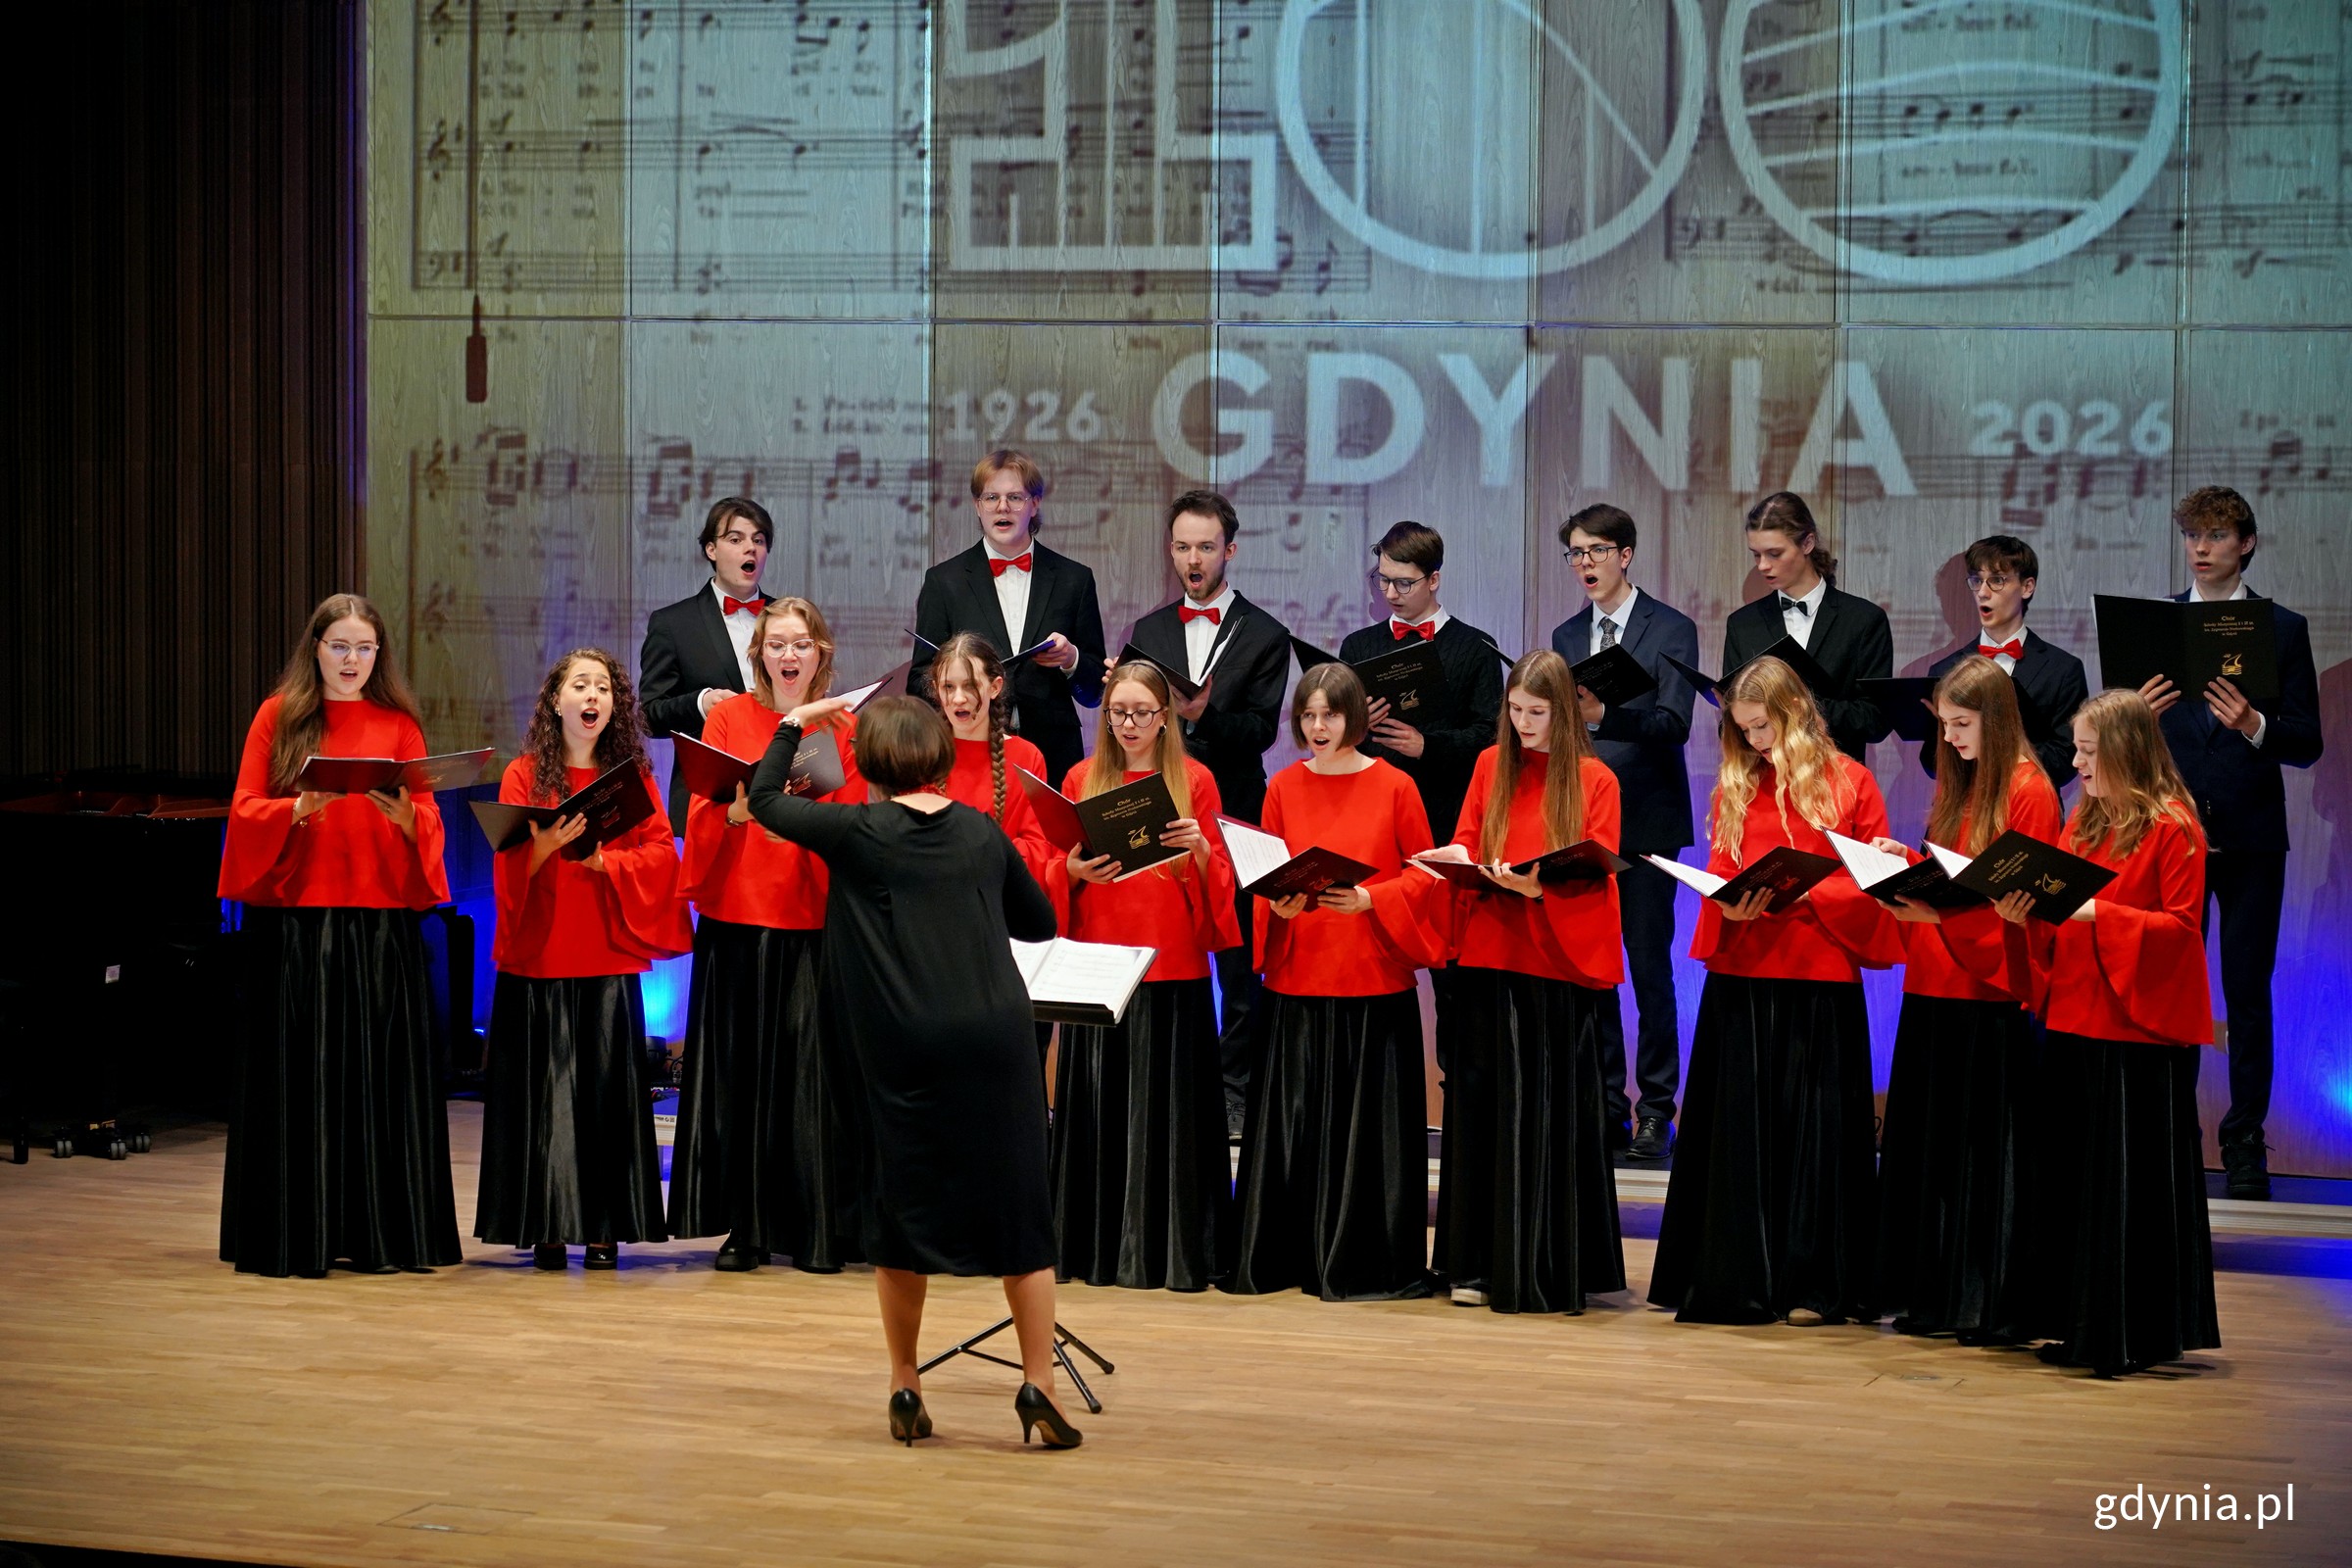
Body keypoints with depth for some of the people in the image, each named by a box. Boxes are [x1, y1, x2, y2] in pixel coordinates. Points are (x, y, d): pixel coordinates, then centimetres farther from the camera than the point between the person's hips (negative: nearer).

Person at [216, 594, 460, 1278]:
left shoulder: (398, 724, 10)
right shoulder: (279, 716, 7)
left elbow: (430, 822, 5)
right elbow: (245, 811, 1)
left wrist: (404, 815, -17)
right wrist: (300, 809, -17)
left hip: (381, 921, 1)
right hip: (294, 920, -1)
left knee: (380, 1070, -1)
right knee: (302, 1074, -2)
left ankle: (378, 1233, 4)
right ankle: (297, 1236, 2)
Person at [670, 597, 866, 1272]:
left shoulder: (845, 729, 7)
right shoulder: (728, 717, 7)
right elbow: (701, 818, 1)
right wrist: (736, 812, -21)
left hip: (813, 921, 0)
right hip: (737, 918, 0)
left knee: (810, 1070, -3)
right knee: (740, 1070, 0)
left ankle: (816, 1229, 2)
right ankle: (745, 1227, 6)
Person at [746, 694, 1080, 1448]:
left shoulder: (858, 831, -2)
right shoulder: (981, 831, 7)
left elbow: (764, 800, 15)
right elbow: (1040, 922, 19)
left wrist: (792, 726, 27)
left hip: (906, 1047, -1)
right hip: (995, 1038, 2)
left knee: (903, 1214, 11)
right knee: (1018, 1210, 7)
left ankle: (905, 1389, 15)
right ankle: (1039, 1386, 3)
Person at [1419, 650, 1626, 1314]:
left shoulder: (1595, 780, 2)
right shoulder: (1492, 765, 11)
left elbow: (1597, 871, -6)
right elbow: (1464, 844, 14)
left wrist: (1542, 885, -23)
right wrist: (1459, 858, -9)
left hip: (1561, 961, -3)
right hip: (1491, 957, 3)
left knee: (1553, 1110, -2)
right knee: (1485, 1106, 2)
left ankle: (1549, 1269, 2)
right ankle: (1479, 1265, 6)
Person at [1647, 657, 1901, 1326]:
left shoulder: (1849, 782, 3)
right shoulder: (1734, 786, 11)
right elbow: (1716, 876, 11)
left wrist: (1806, 893, -15)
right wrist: (1728, 908, -11)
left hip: (1821, 980, -2)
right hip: (1741, 978, 2)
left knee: (1814, 1125, 1)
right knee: (1739, 1126, 3)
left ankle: (1810, 1283, 6)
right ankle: (1734, 1278, 8)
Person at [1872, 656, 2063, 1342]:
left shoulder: (2029, 791, -9)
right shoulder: (1957, 786, 16)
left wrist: (1940, 914, -23)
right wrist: (1906, 862, 3)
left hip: (1995, 993, -8)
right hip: (1935, 990, 8)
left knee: (1990, 1151, -4)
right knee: (1931, 1148, 10)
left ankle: (1997, 1306, 0)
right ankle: (1935, 1297, 17)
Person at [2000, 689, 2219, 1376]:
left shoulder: (2172, 828, -8)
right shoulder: (2082, 822, 14)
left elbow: (2180, 927, -13)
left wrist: (2097, 913, -21)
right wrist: (2028, 914, -2)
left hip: (2140, 1029, -7)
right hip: (2075, 1023, 7)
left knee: (2133, 1183, -4)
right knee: (2073, 1177, 8)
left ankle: (2143, 1334, 2)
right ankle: (2081, 1326, 16)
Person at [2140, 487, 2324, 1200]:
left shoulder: (2282, 628, 4)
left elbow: (2307, 743, -1)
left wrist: (2254, 726, -20)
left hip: (2250, 839, -1)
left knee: (2247, 993, 1)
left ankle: (2245, 1143, 7)